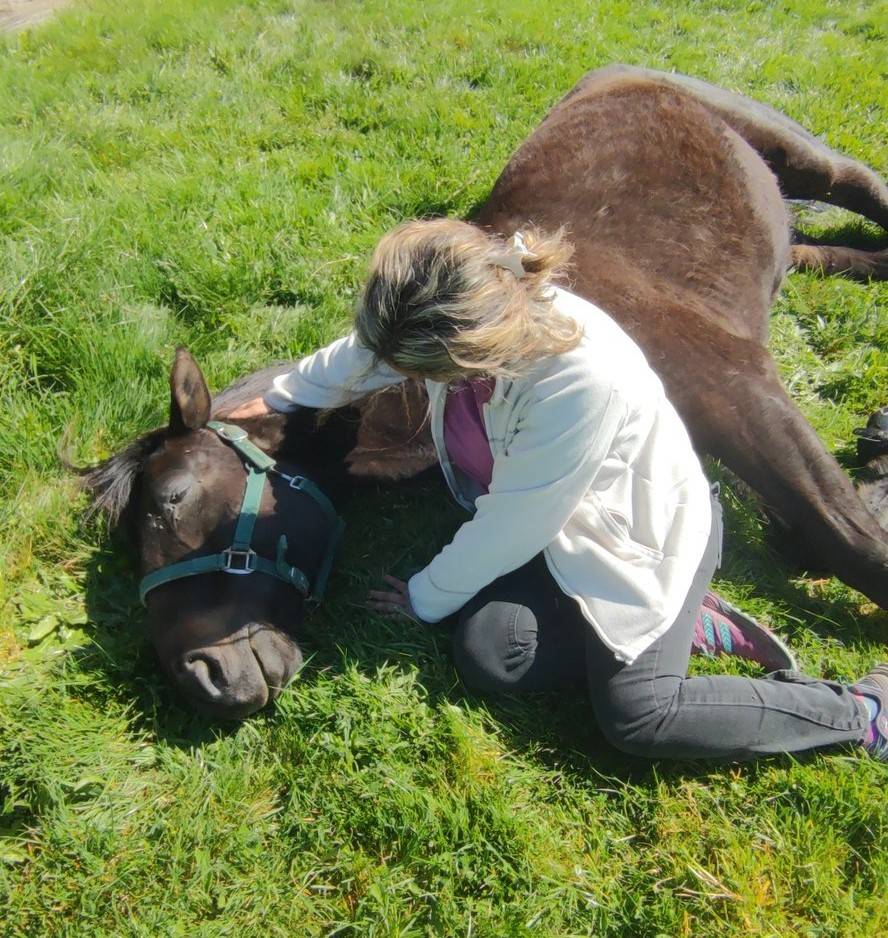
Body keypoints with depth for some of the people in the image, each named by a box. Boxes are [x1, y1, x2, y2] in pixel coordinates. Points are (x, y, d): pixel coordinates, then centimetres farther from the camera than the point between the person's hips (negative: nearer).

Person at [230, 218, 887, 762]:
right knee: (486, 656, -12)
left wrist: (425, 599, -11)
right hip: (546, 525, 7)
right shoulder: (455, 318, -18)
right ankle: (693, 624, 5)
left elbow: (509, 530, -27)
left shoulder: (585, 379, -40)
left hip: (646, 532, -7)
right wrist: (278, 396, 21)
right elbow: (362, 353, 6)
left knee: (634, 714, -16)